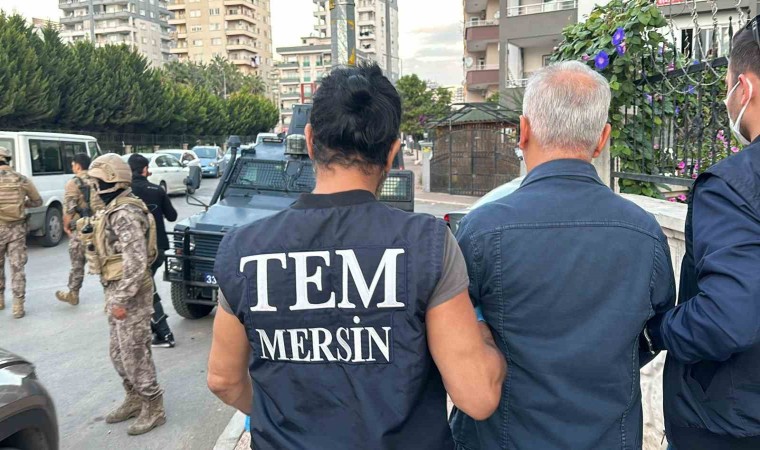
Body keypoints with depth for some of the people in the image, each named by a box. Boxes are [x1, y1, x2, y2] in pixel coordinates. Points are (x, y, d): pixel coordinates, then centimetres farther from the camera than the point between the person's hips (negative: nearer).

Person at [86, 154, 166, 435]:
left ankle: (153, 409, 12)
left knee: (134, 353, -1)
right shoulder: (114, 210, 12)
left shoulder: (125, 214, -21)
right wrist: (113, 296, 21)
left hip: (130, 293, -10)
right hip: (116, 290, 10)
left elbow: (136, 263, -26)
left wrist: (120, 300, -23)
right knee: (119, 352, 18)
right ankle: (134, 400, 32)